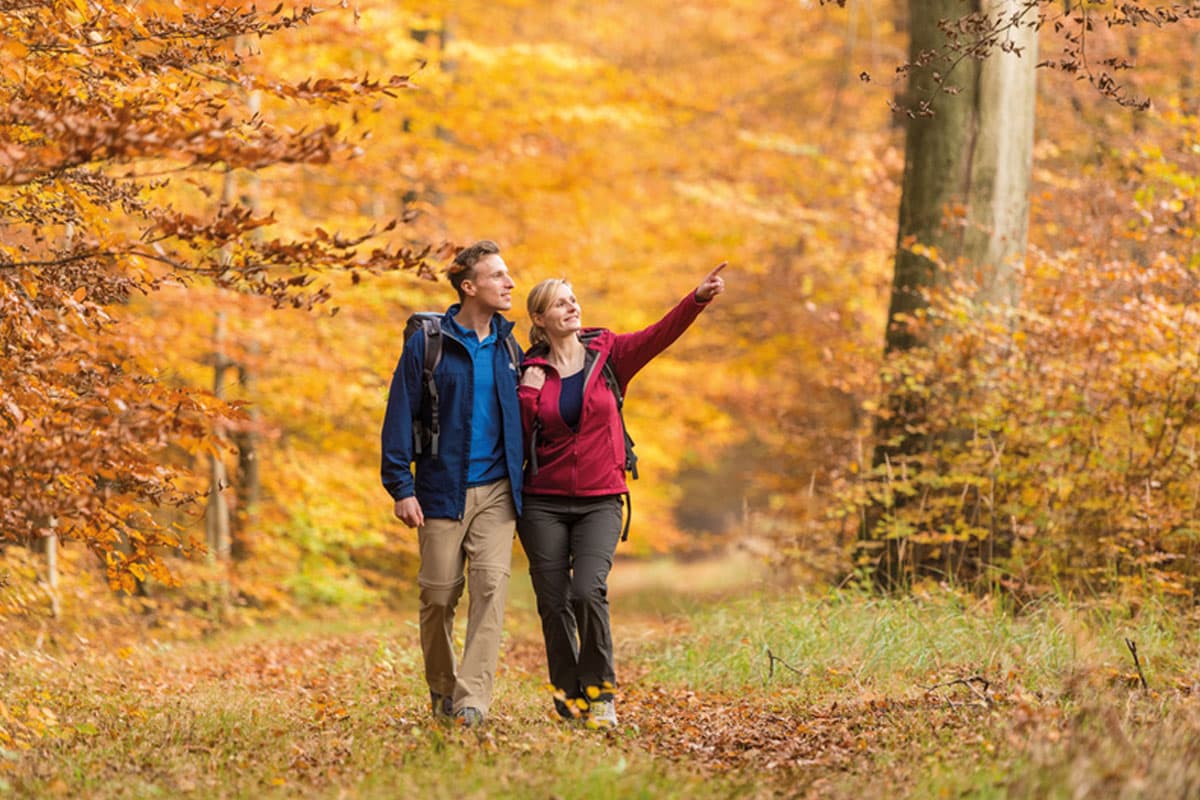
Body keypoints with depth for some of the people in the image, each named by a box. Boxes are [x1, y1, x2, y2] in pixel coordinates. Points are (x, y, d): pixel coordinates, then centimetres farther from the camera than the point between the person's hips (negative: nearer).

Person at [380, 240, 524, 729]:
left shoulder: (507, 345, 9)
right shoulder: (427, 344, -3)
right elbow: (401, 414, -3)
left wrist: (522, 481, 9)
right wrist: (401, 487, -8)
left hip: (496, 491, 3)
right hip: (442, 490, -2)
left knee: (491, 587, -12)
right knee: (439, 594, 3)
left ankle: (472, 701, -14)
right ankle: (441, 692, 22)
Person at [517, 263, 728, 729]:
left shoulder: (608, 354, 4)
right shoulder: (531, 371, 4)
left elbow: (659, 336, -13)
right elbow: (518, 441, 2)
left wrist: (699, 298, -27)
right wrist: (528, 395, -11)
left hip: (601, 502, -1)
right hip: (544, 503, 1)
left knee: (588, 591, -19)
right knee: (553, 603, 1)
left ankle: (600, 691, -3)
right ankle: (568, 695, 17)